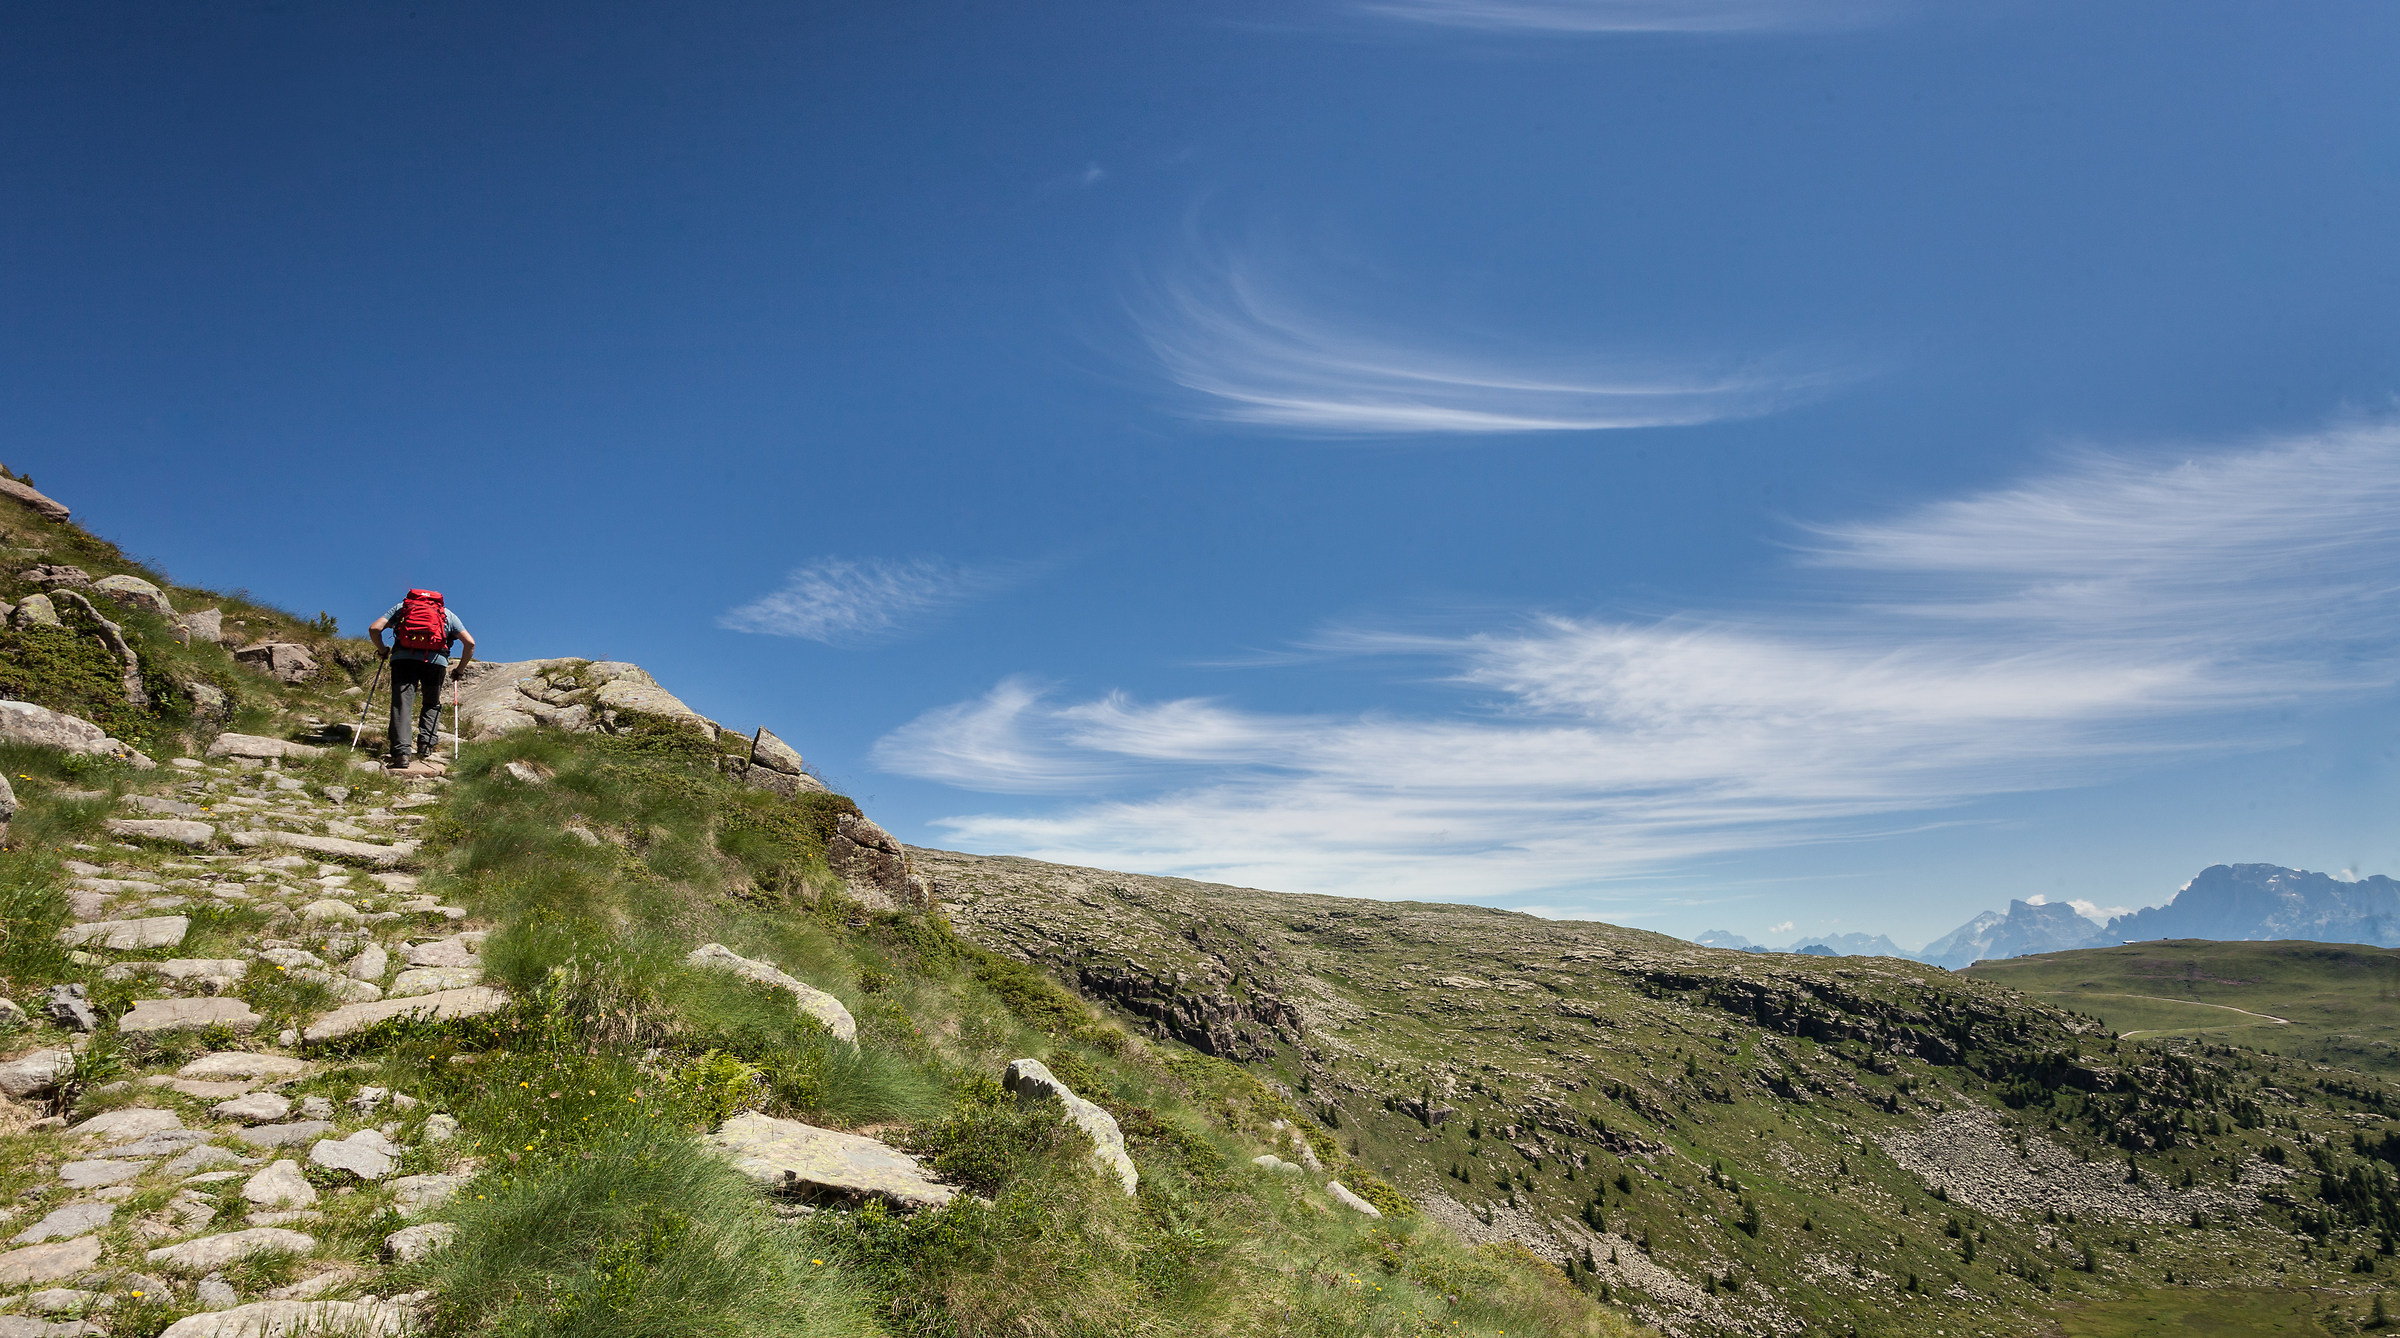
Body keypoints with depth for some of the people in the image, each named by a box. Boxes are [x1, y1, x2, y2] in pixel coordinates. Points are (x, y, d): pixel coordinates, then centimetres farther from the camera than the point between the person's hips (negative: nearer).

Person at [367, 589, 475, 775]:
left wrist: (383, 651, 28)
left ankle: (401, 752, -20)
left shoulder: (401, 606, 28)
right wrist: (460, 669, 22)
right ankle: (426, 742, 3)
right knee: (432, 704, 21)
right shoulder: (447, 613, 27)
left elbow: (374, 628, 14)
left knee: (402, 704, -4)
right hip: (436, 660, 1)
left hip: (403, 657, -1)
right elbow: (470, 643, 14)